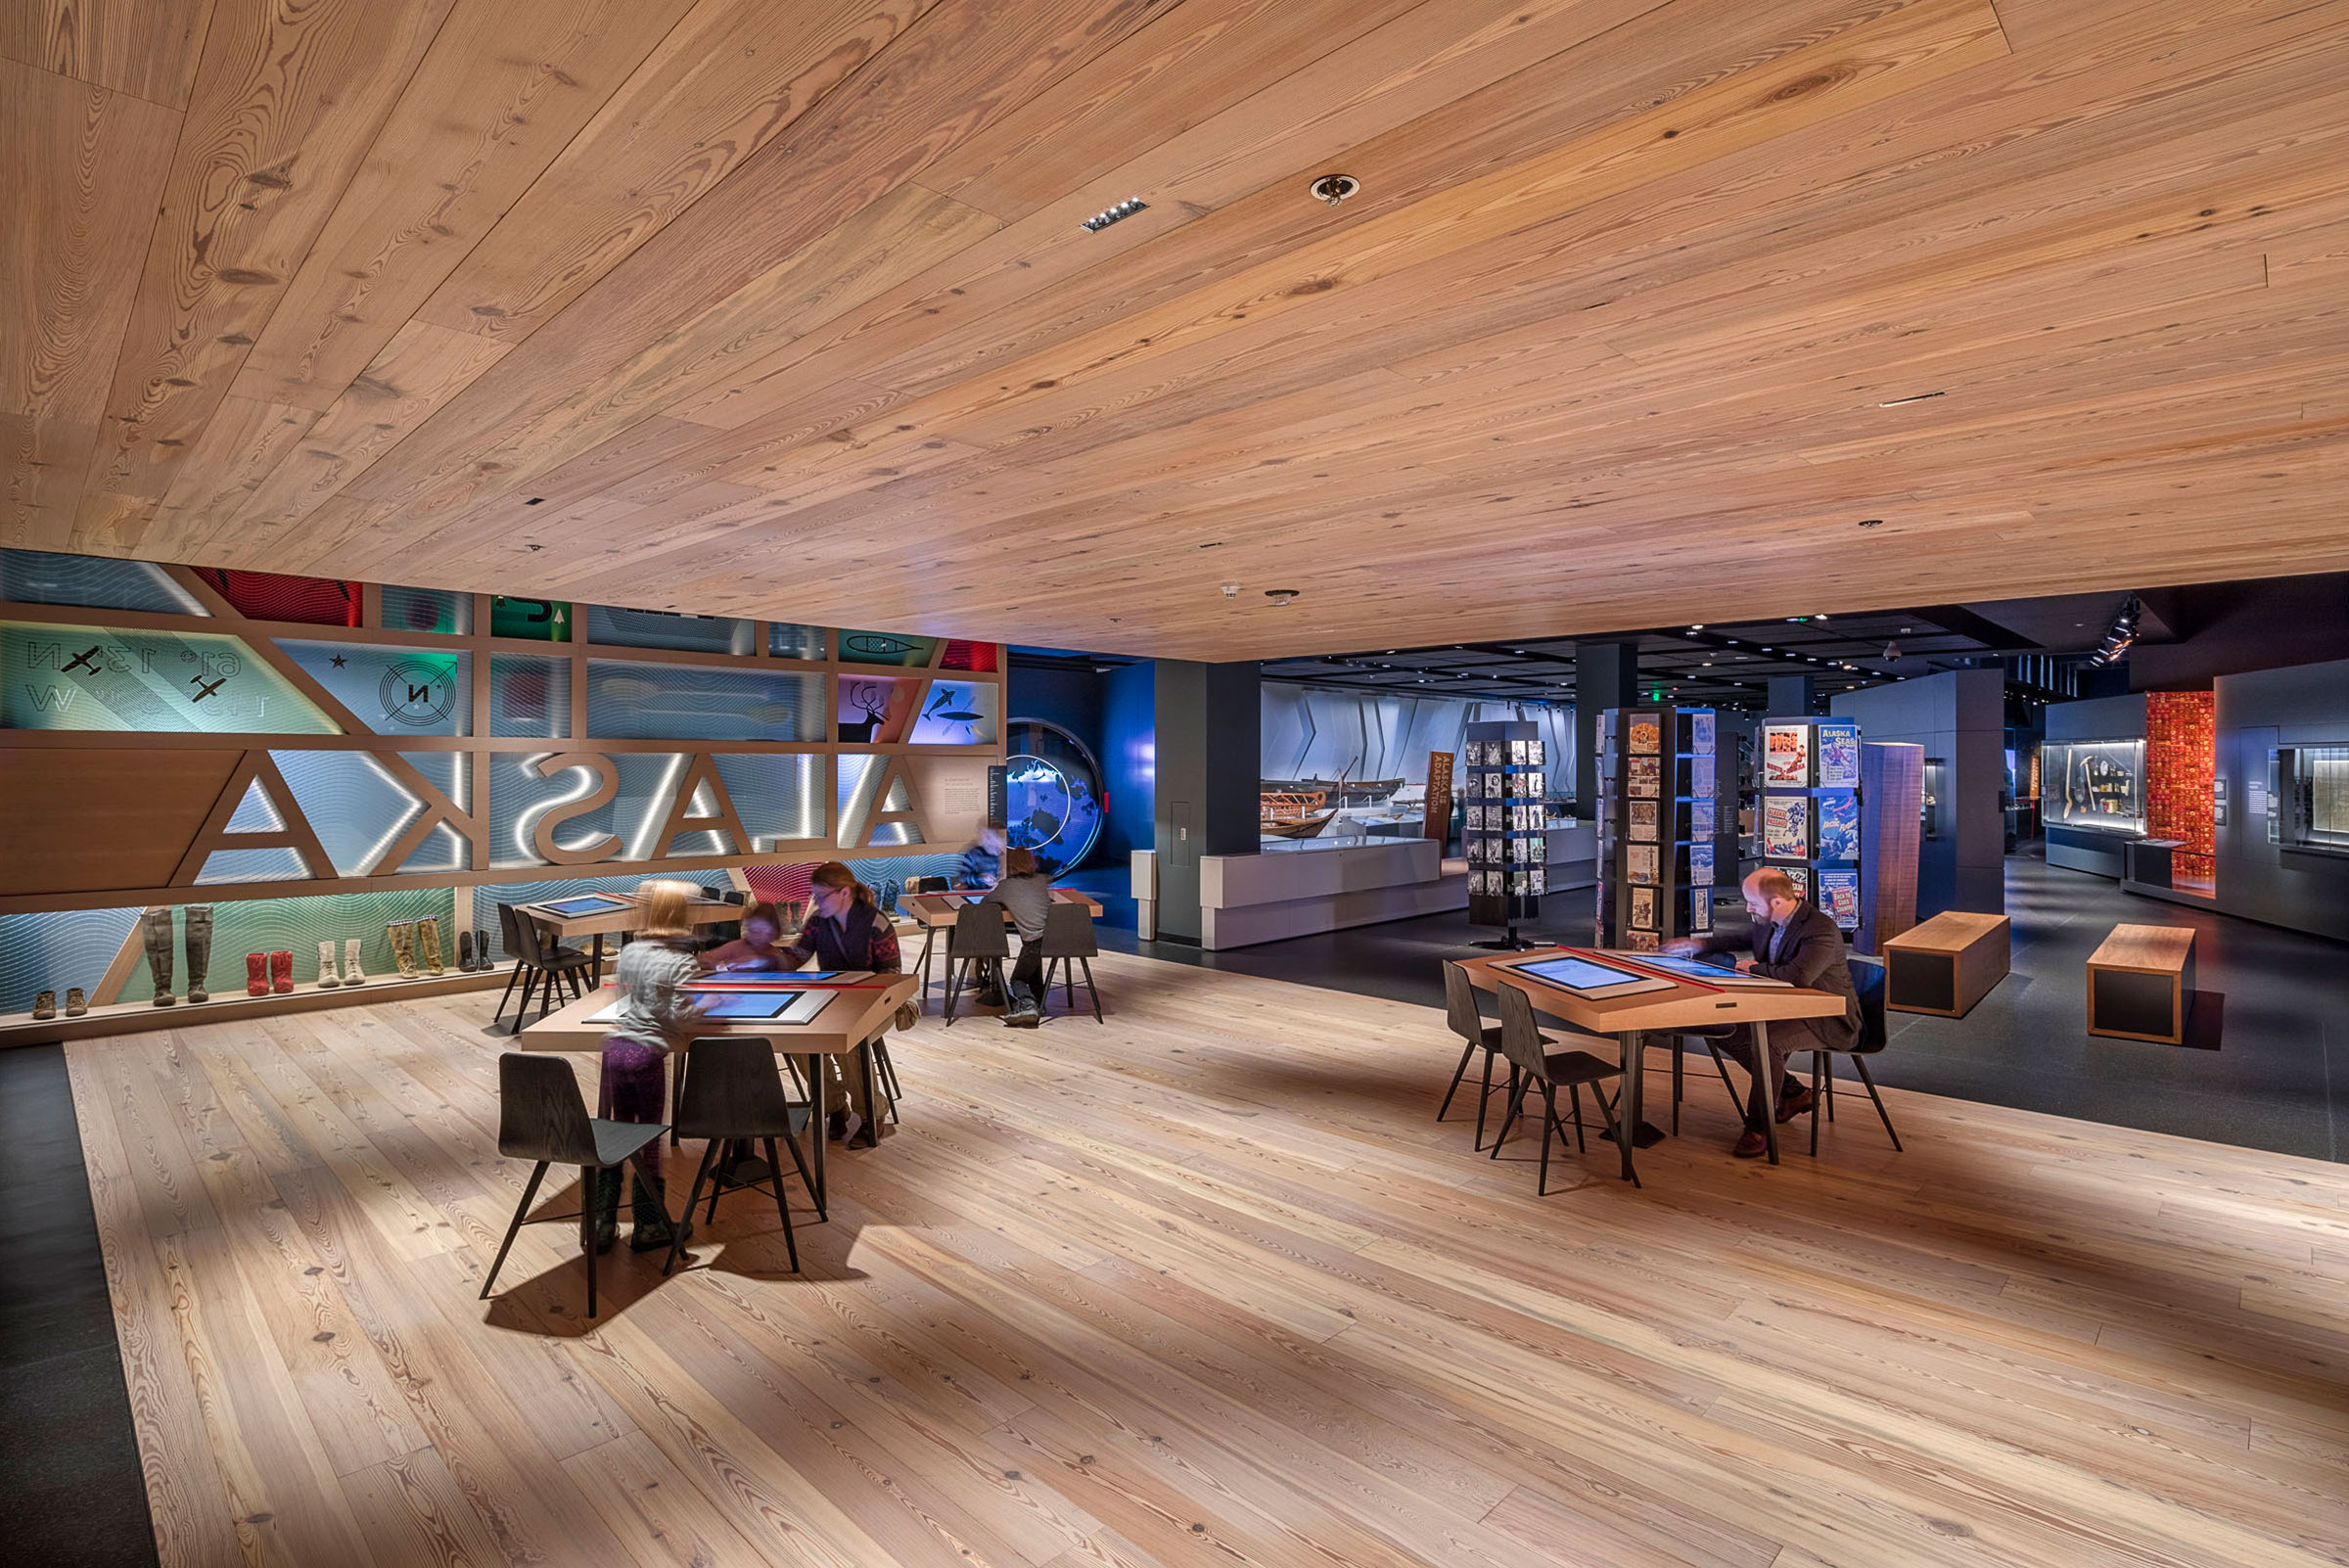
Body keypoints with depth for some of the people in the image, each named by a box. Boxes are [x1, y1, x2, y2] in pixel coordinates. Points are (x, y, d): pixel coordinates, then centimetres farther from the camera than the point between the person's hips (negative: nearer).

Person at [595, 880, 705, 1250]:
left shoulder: (628, 952, 8)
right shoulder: (680, 962, -11)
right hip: (647, 1054, -6)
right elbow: (682, 1017, -14)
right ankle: (647, 1226, 20)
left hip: (614, 1047, 6)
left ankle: (601, 1224, 23)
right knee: (649, 1139, 8)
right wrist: (707, 1005, 4)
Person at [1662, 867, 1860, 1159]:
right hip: (1786, 1010, 10)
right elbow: (1742, 938, 24)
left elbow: (1798, 976, -41)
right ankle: (1792, 1094, 14)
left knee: (1767, 1043, -32)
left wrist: (1754, 967, -23)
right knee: (1727, 1031, 2)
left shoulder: (1821, 930, -26)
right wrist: (1699, 944, 11)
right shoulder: (1767, 921, 1)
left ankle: (1758, 1128, -16)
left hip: (1827, 1019, -9)